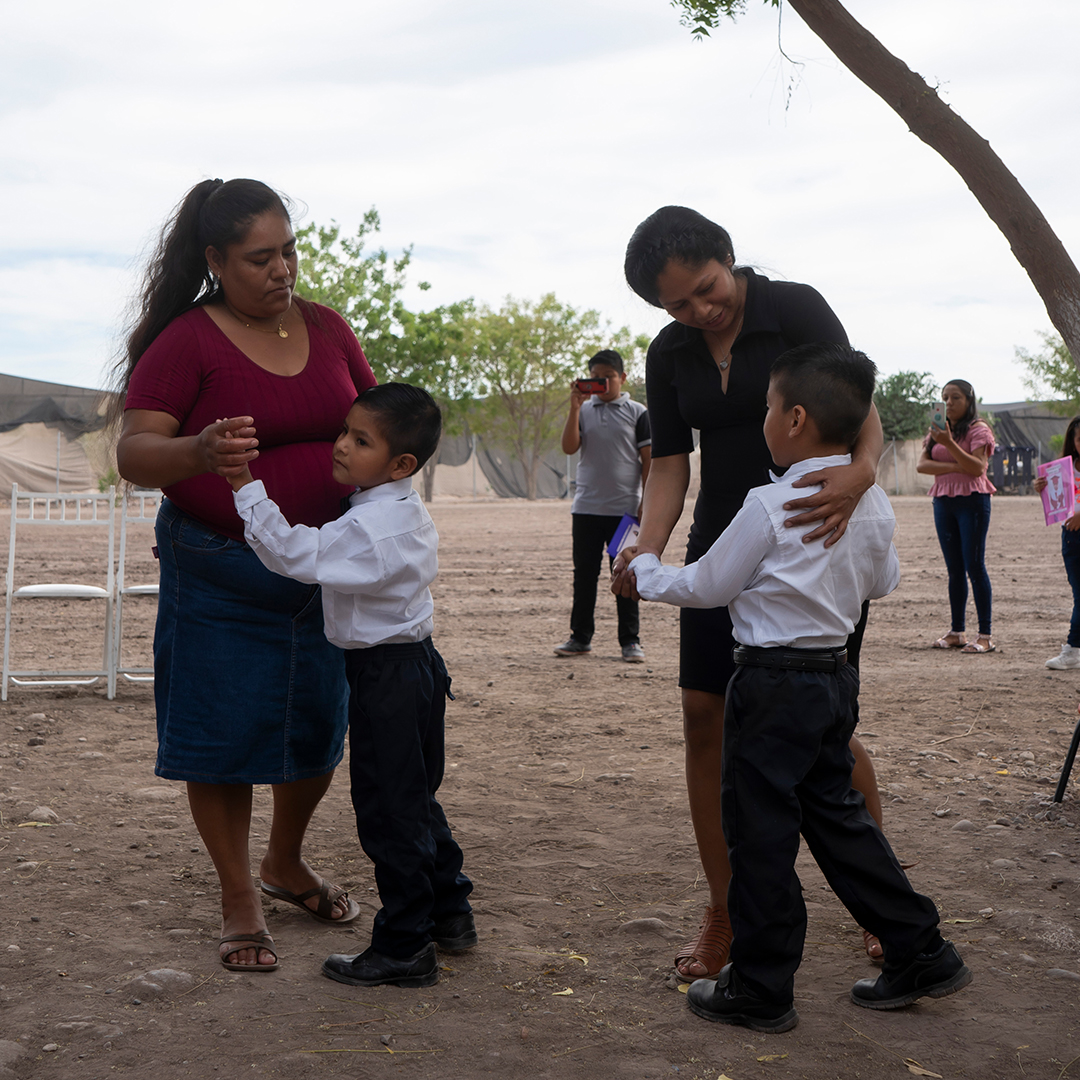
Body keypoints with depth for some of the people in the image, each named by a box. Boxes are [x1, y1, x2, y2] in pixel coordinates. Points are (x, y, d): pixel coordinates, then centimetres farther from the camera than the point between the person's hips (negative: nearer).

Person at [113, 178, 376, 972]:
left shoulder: (328, 329, 5)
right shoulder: (187, 341, -11)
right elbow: (133, 454, -18)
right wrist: (196, 453, -39)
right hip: (219, 573, -5)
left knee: (318, 727, 13)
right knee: (223, 735, 2)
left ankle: (286, 864, 38)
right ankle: (240, 902, 19)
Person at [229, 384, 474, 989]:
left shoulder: (368, 527, -23)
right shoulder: (411, 513, 8)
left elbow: (293, 553, -26)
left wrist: (243, 481, -27)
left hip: (384, 675, -10)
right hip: (418, 664, 10)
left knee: (389, 811, -1)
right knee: (416, 799, 22)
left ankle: (405, 948, 7)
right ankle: (450, 912, 33)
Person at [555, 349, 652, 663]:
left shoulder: (637, 413, 2)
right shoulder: (583, 410, 8)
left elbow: (649, 460, 2)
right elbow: (569, 448, -5)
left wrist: (646, 504, -5)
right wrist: (575, 407, -13)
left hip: (625, 508, -2)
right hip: (586, 508, 2)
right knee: (584, 574, 7)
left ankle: (630, 640, 9)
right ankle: (581, 637, 16)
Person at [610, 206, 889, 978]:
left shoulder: (797, 309, -12)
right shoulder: (669, 356, 2)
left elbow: (865, 414, -18)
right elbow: (670, 466, 1)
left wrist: (860, 471, -41)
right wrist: (646, 551, -18)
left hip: (817, 540, -4)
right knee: (706, 719, -2)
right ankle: (724, 918, 10)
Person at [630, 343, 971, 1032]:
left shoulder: (770, 507, -18)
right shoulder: (875, 505, 3)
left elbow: (707, 587, -9)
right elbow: (885, 582, 19)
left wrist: (643, 571, 8)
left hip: (774, 685, -7)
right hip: (837, 677, 8)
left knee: (760, 833, 3)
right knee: (837, 816, 20)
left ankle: (761, 993, 14)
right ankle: (920, 954, 24)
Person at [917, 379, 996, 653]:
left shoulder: (978, 429, -3)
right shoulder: (937, 430, 15)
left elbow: (978, 468, -15)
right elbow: (922, 465, 2)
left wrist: (949, 444, -25)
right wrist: (956, 467, -12)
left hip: (972, 500, -6)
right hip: (943, 501, 6)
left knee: (974, 566, -8)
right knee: (954, 569, 7)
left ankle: (985, 635, -6)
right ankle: (956, 632, 11)